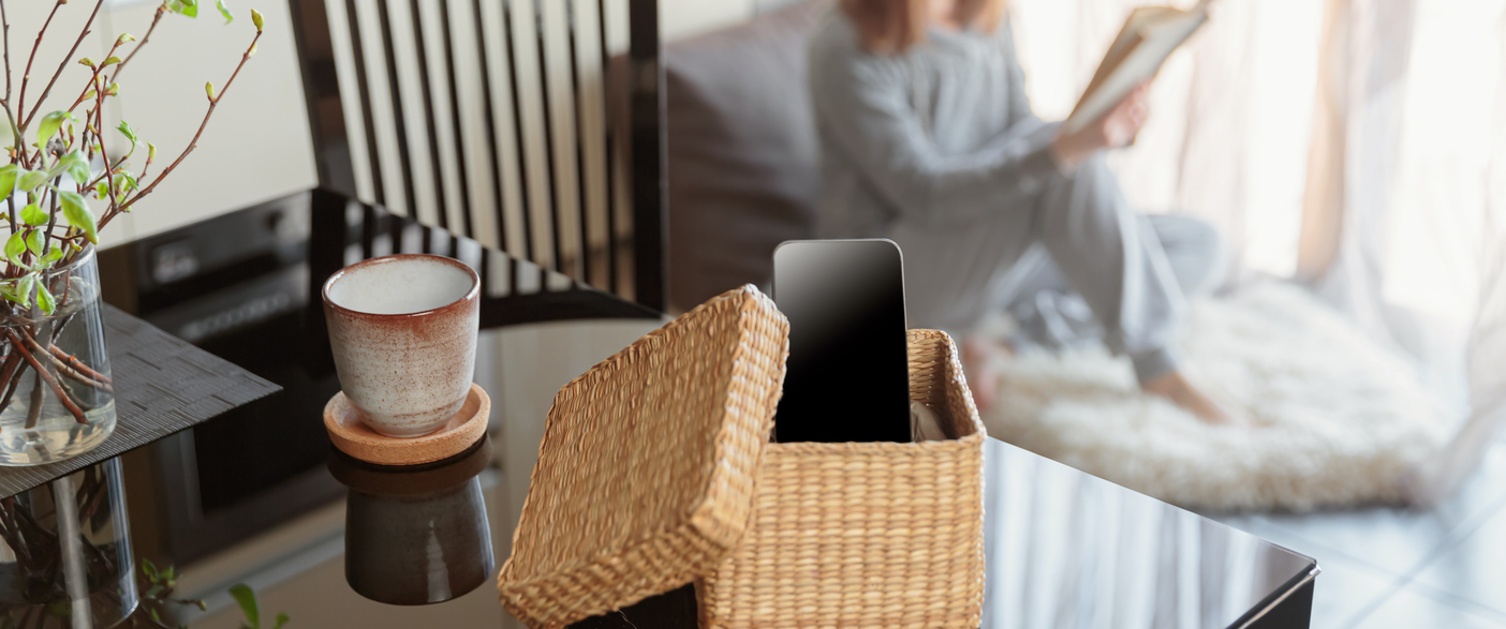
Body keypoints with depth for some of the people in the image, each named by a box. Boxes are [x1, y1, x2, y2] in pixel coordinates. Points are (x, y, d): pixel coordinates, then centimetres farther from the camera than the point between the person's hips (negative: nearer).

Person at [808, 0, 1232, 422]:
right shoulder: (848, 49, -17)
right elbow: (925, 197, -24)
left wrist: (1107, 128, -14)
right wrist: (1063, 149, -37)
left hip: (997, 254, 9)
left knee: (1198, 246, -3)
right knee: (1075, 165, -30)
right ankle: (1157, 371, -25)